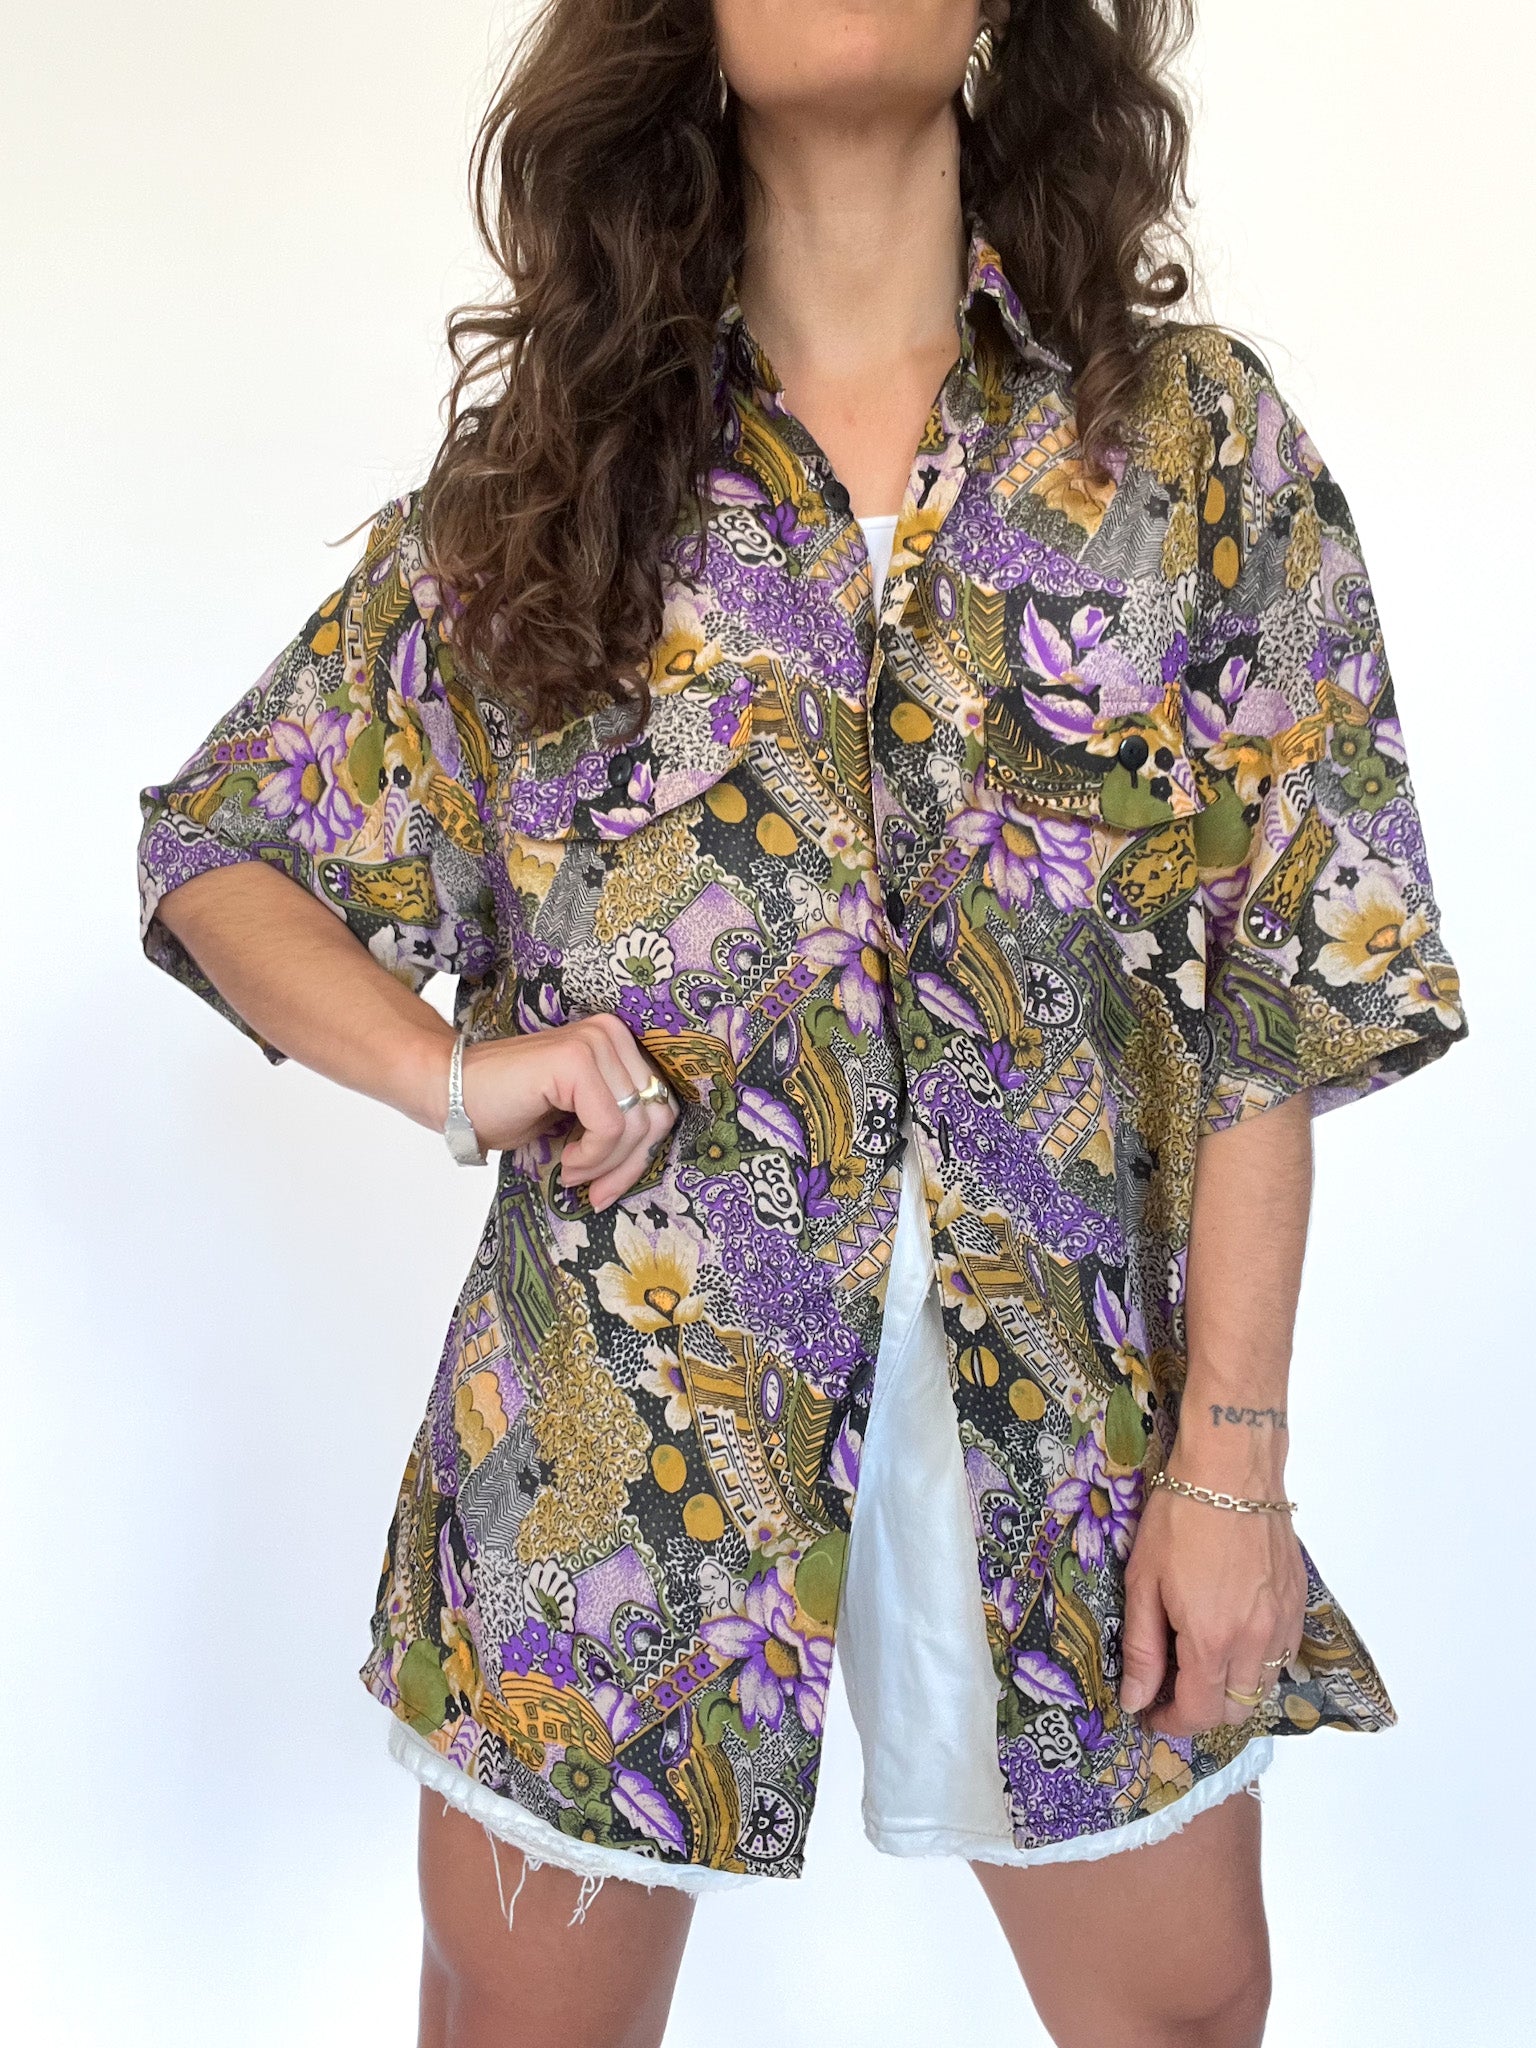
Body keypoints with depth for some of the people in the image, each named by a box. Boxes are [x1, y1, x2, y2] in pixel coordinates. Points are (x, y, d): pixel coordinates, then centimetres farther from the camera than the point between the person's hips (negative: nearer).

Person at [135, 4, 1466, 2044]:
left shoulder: (1195, 436, -1)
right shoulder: (538, 464, 1)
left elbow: (1273, 1005, -2)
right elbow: (218, 853, 7)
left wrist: (1231, 1459, -5)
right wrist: (450, 1066, -12)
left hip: (1071, 1419, 1)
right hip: (615, 1441, 0)